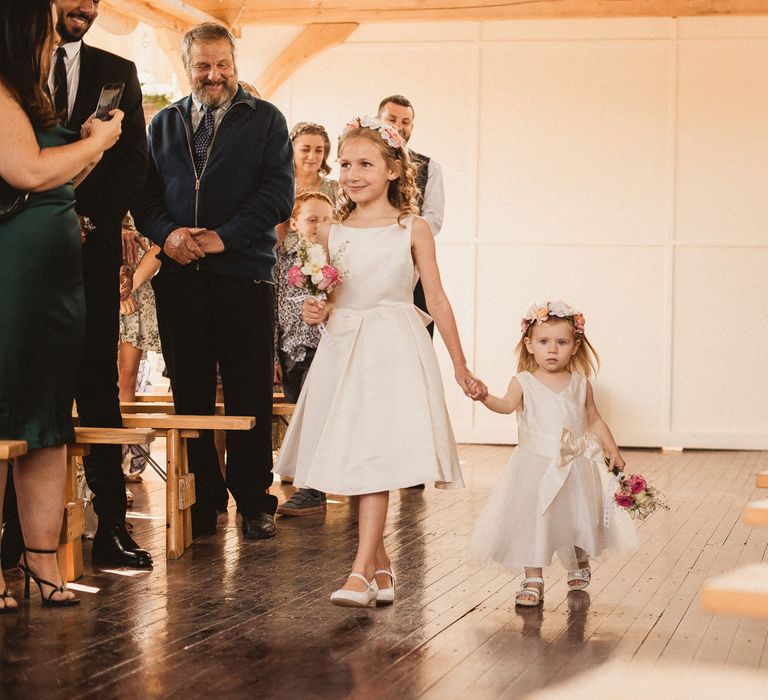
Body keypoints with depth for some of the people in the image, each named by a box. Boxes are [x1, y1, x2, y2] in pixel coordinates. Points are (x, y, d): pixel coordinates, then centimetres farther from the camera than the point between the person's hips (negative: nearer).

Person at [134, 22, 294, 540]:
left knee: (250, 397, 0)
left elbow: (279, 193, -2)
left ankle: (255, 502, 9)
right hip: (179, 278, 3)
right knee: (189, 395, 4)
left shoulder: (266, 120, 8)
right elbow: (145, 192, 11)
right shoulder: (165, 124, 17)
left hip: (245, 273, -3)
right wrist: (165, 233, -10)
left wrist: (223, 237, -12)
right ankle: (202, 501, 11)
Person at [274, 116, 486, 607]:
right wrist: (317, 311, -8)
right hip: (342, 351, 4)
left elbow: (437, 299, 2)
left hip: (394, 351, -4)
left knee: (375, 461, -13)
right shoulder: (335, 233, 8)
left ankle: (362, 572, -15)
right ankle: (382, 566, 18)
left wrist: (461, 367, 4)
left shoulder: (413, 229, -1)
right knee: (352, 462, 6)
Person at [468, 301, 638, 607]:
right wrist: (486, 398, -45)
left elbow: (594, 420, 13)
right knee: (533, 520, -3)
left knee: (578, 518, 13)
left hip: (576, 467, 3)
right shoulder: (524, 382, -6)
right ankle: (533, 580, 7)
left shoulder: (580, 384, 4)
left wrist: (612, 450, 4)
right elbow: (508, 404, -24)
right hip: (535, 467, -2)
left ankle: (580, 565, 40)